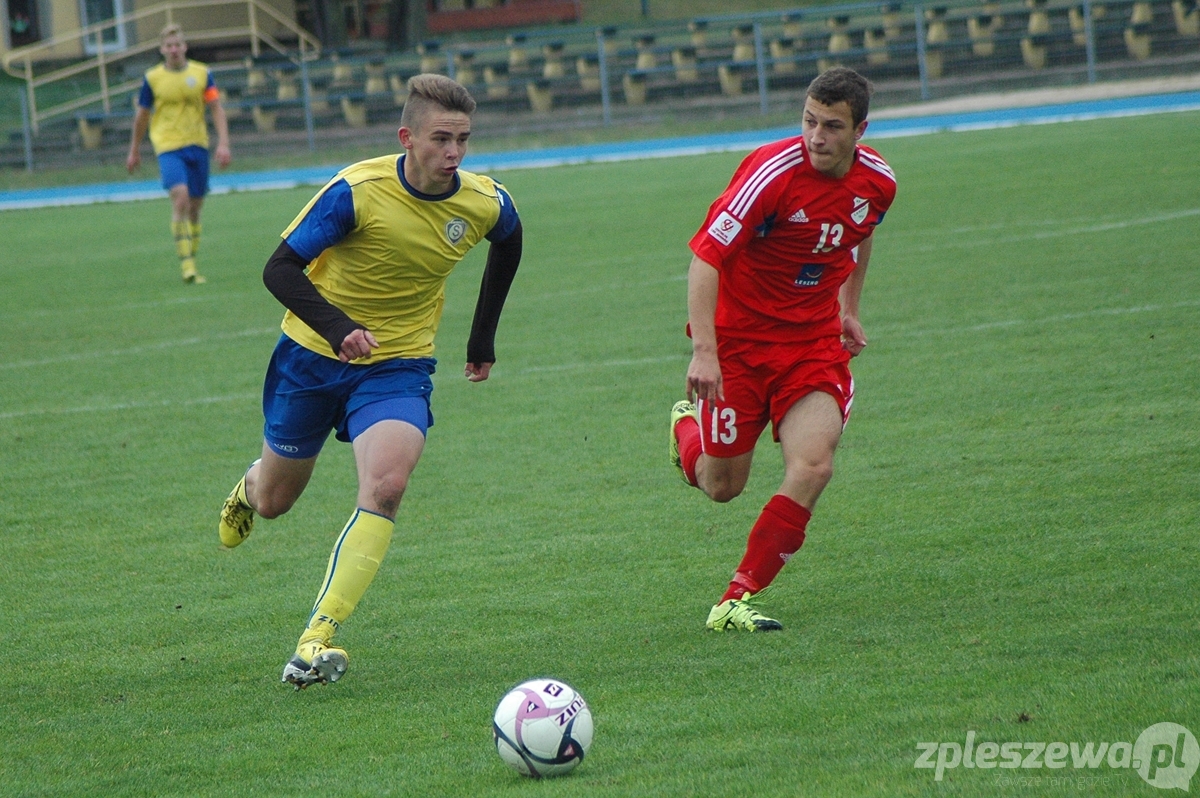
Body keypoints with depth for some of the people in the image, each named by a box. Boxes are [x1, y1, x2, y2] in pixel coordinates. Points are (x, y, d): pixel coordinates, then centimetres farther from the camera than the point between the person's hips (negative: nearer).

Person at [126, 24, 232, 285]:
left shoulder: (202, 74, 3)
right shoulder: (152, 79, 0)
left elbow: (217, 109, 4)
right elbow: (142, 116, 11)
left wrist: (223, 143, -7)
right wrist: (134, 151, 17)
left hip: (197, 145, 3)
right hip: (168, 146, -3)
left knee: (195, 206, 7)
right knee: (180, 197, -22)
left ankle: (190, 266, 19)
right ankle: (185, 263, -20)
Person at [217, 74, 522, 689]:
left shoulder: (485, 204, -12)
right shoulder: (357, 191, -24)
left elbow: (508, 244, 14)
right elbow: (280, 270, -23)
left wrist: (484, 336, 17)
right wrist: (338, 328, -39)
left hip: (398, 367, 1)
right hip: (312, 358, -1)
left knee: (385, 487, -26)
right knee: (275, 502, 14)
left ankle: (319, 638, -25)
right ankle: (251, 486, 55)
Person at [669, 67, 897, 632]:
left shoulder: (877, 182, -5)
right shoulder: (773, 171, -23)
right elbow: (706, 255, -24)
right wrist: (704, 350, -32)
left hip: (815, 340, 4)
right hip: (739, 335, -4)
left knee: (813, 466, -19)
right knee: (721, 487, 5)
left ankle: (737, 601, -10)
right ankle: (688, 425, 42)